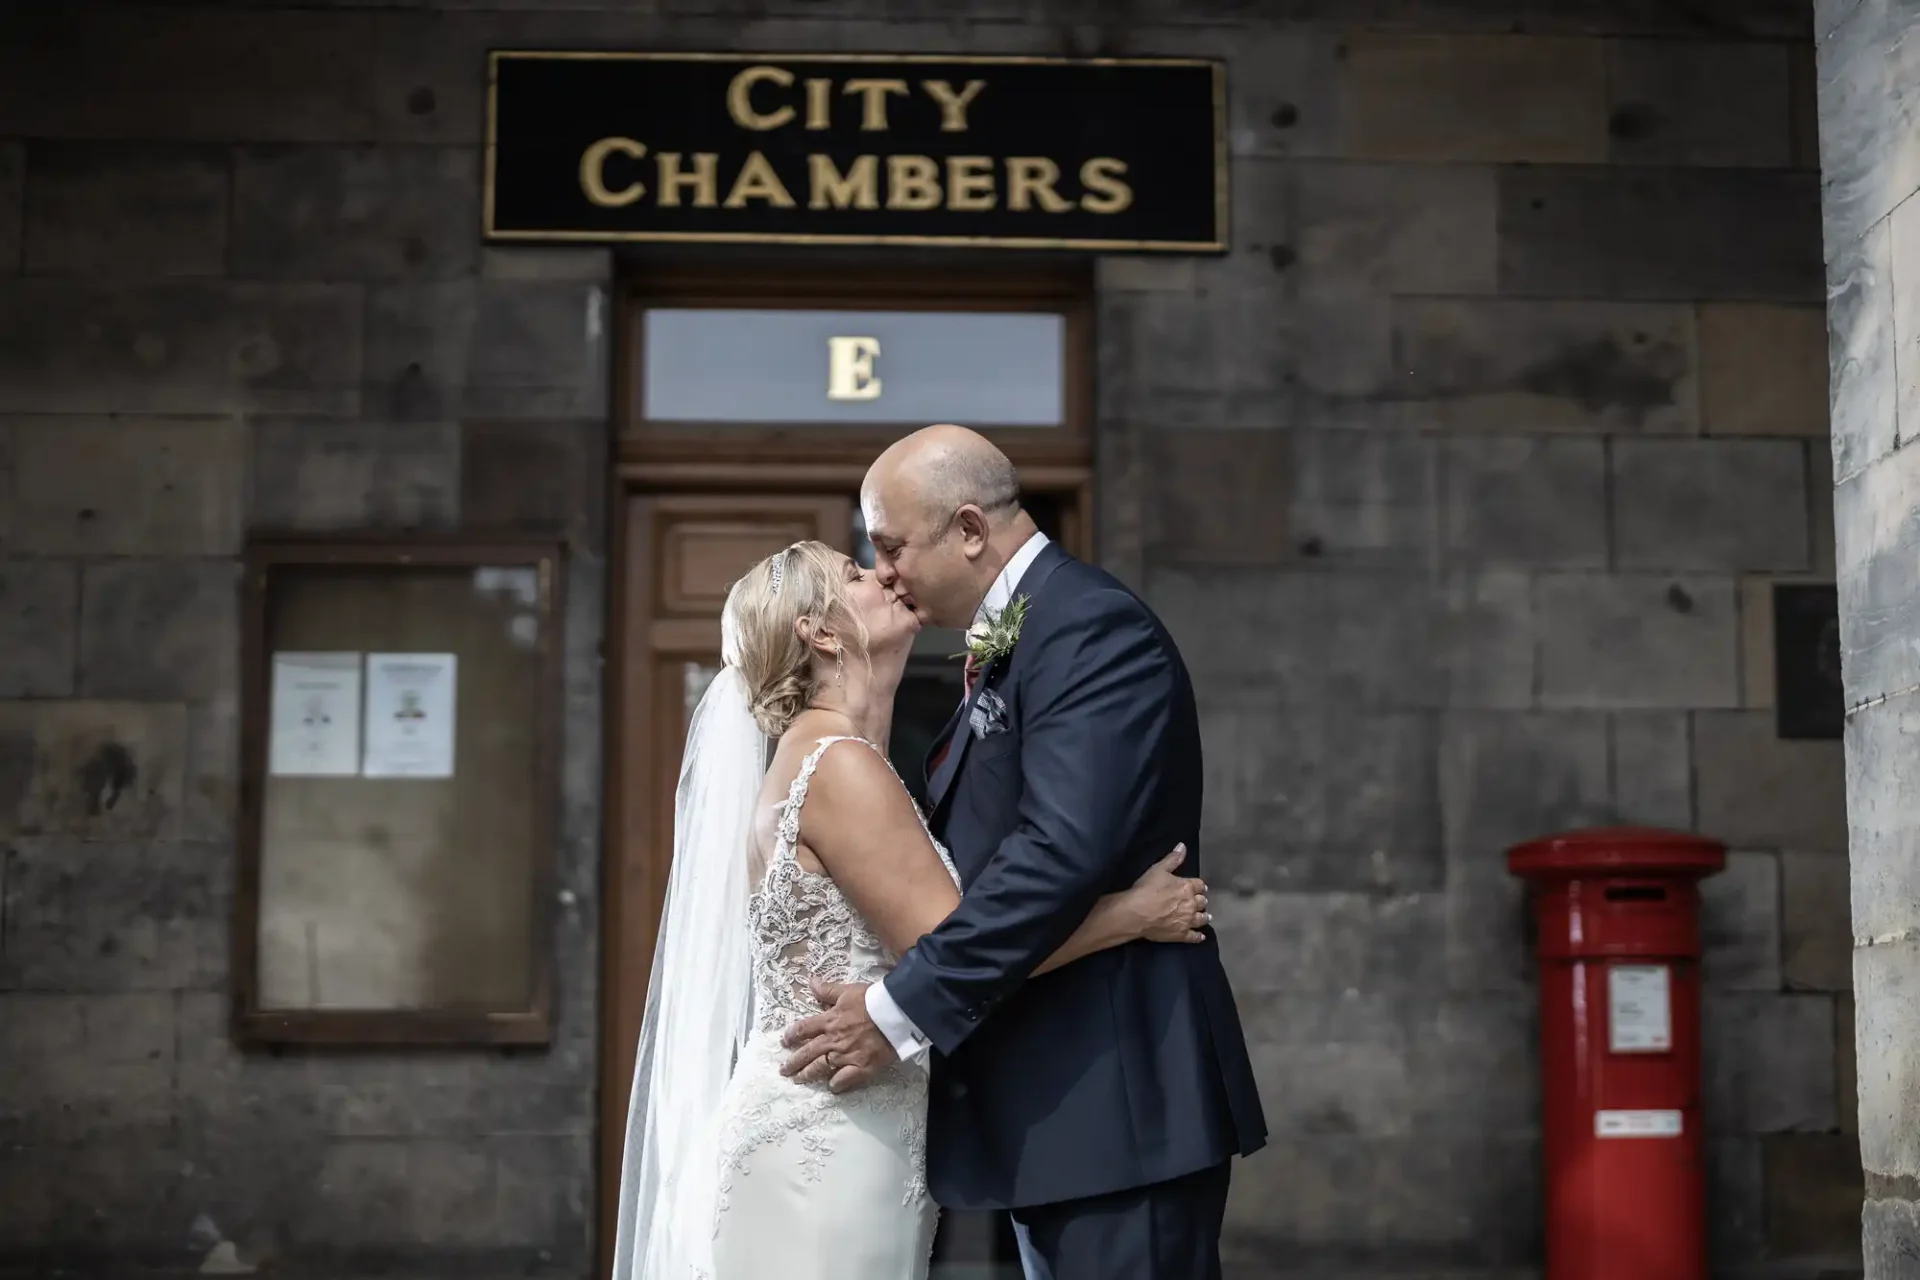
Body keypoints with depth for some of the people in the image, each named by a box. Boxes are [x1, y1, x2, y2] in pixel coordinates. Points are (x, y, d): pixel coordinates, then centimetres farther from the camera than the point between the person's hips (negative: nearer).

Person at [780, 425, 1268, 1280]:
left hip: (1116, 1102, -10)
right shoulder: (1010, 643, 17)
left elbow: (1062, 853, -25)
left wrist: (902, 1011, -21)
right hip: (1049, 1111, 10)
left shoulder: (1093, 629, -14)